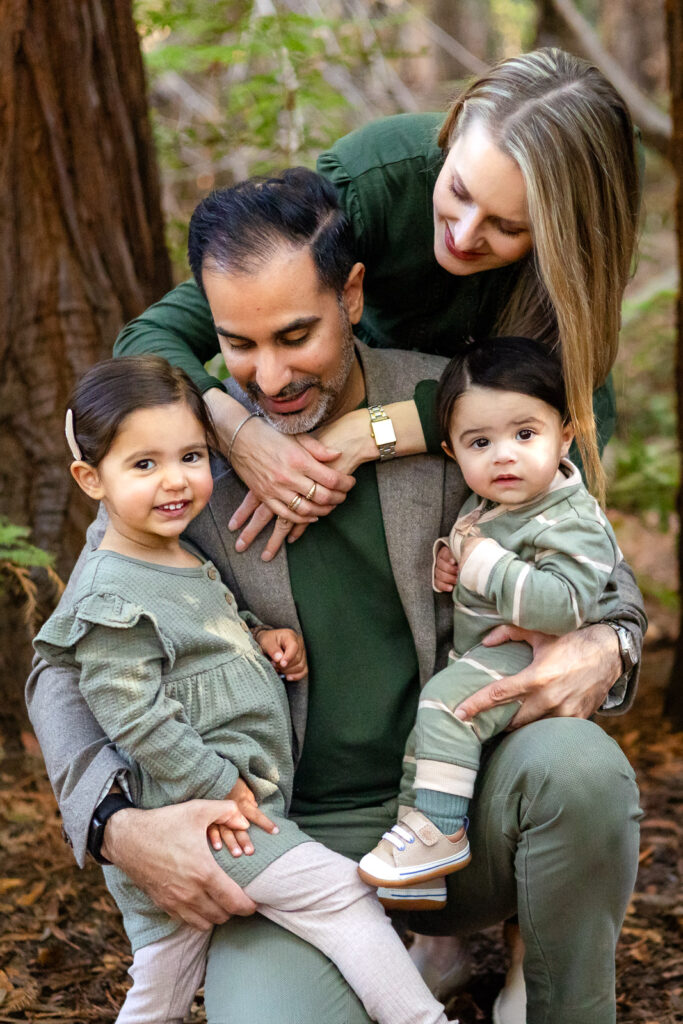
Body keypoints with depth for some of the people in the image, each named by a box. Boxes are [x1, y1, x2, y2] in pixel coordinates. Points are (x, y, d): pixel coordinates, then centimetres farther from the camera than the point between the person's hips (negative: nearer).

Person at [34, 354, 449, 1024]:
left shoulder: (184, 556, 12)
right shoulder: (114, 597, -18)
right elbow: (133, 718, -21)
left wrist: (263, 637, 8)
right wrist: (220, 787, -19)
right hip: (197, 815, -9)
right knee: (342, 893, -11)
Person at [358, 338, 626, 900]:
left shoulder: (571, 522, -21)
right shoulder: (484, 505, 6)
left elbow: (566, 605, -35)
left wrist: (487, 564, -29)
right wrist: (450, 563, 2)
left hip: (536, 662, -10)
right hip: (487, 657, 10)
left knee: (446, 701, -25)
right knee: (426, 728, 12)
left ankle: (440, 832, -15)